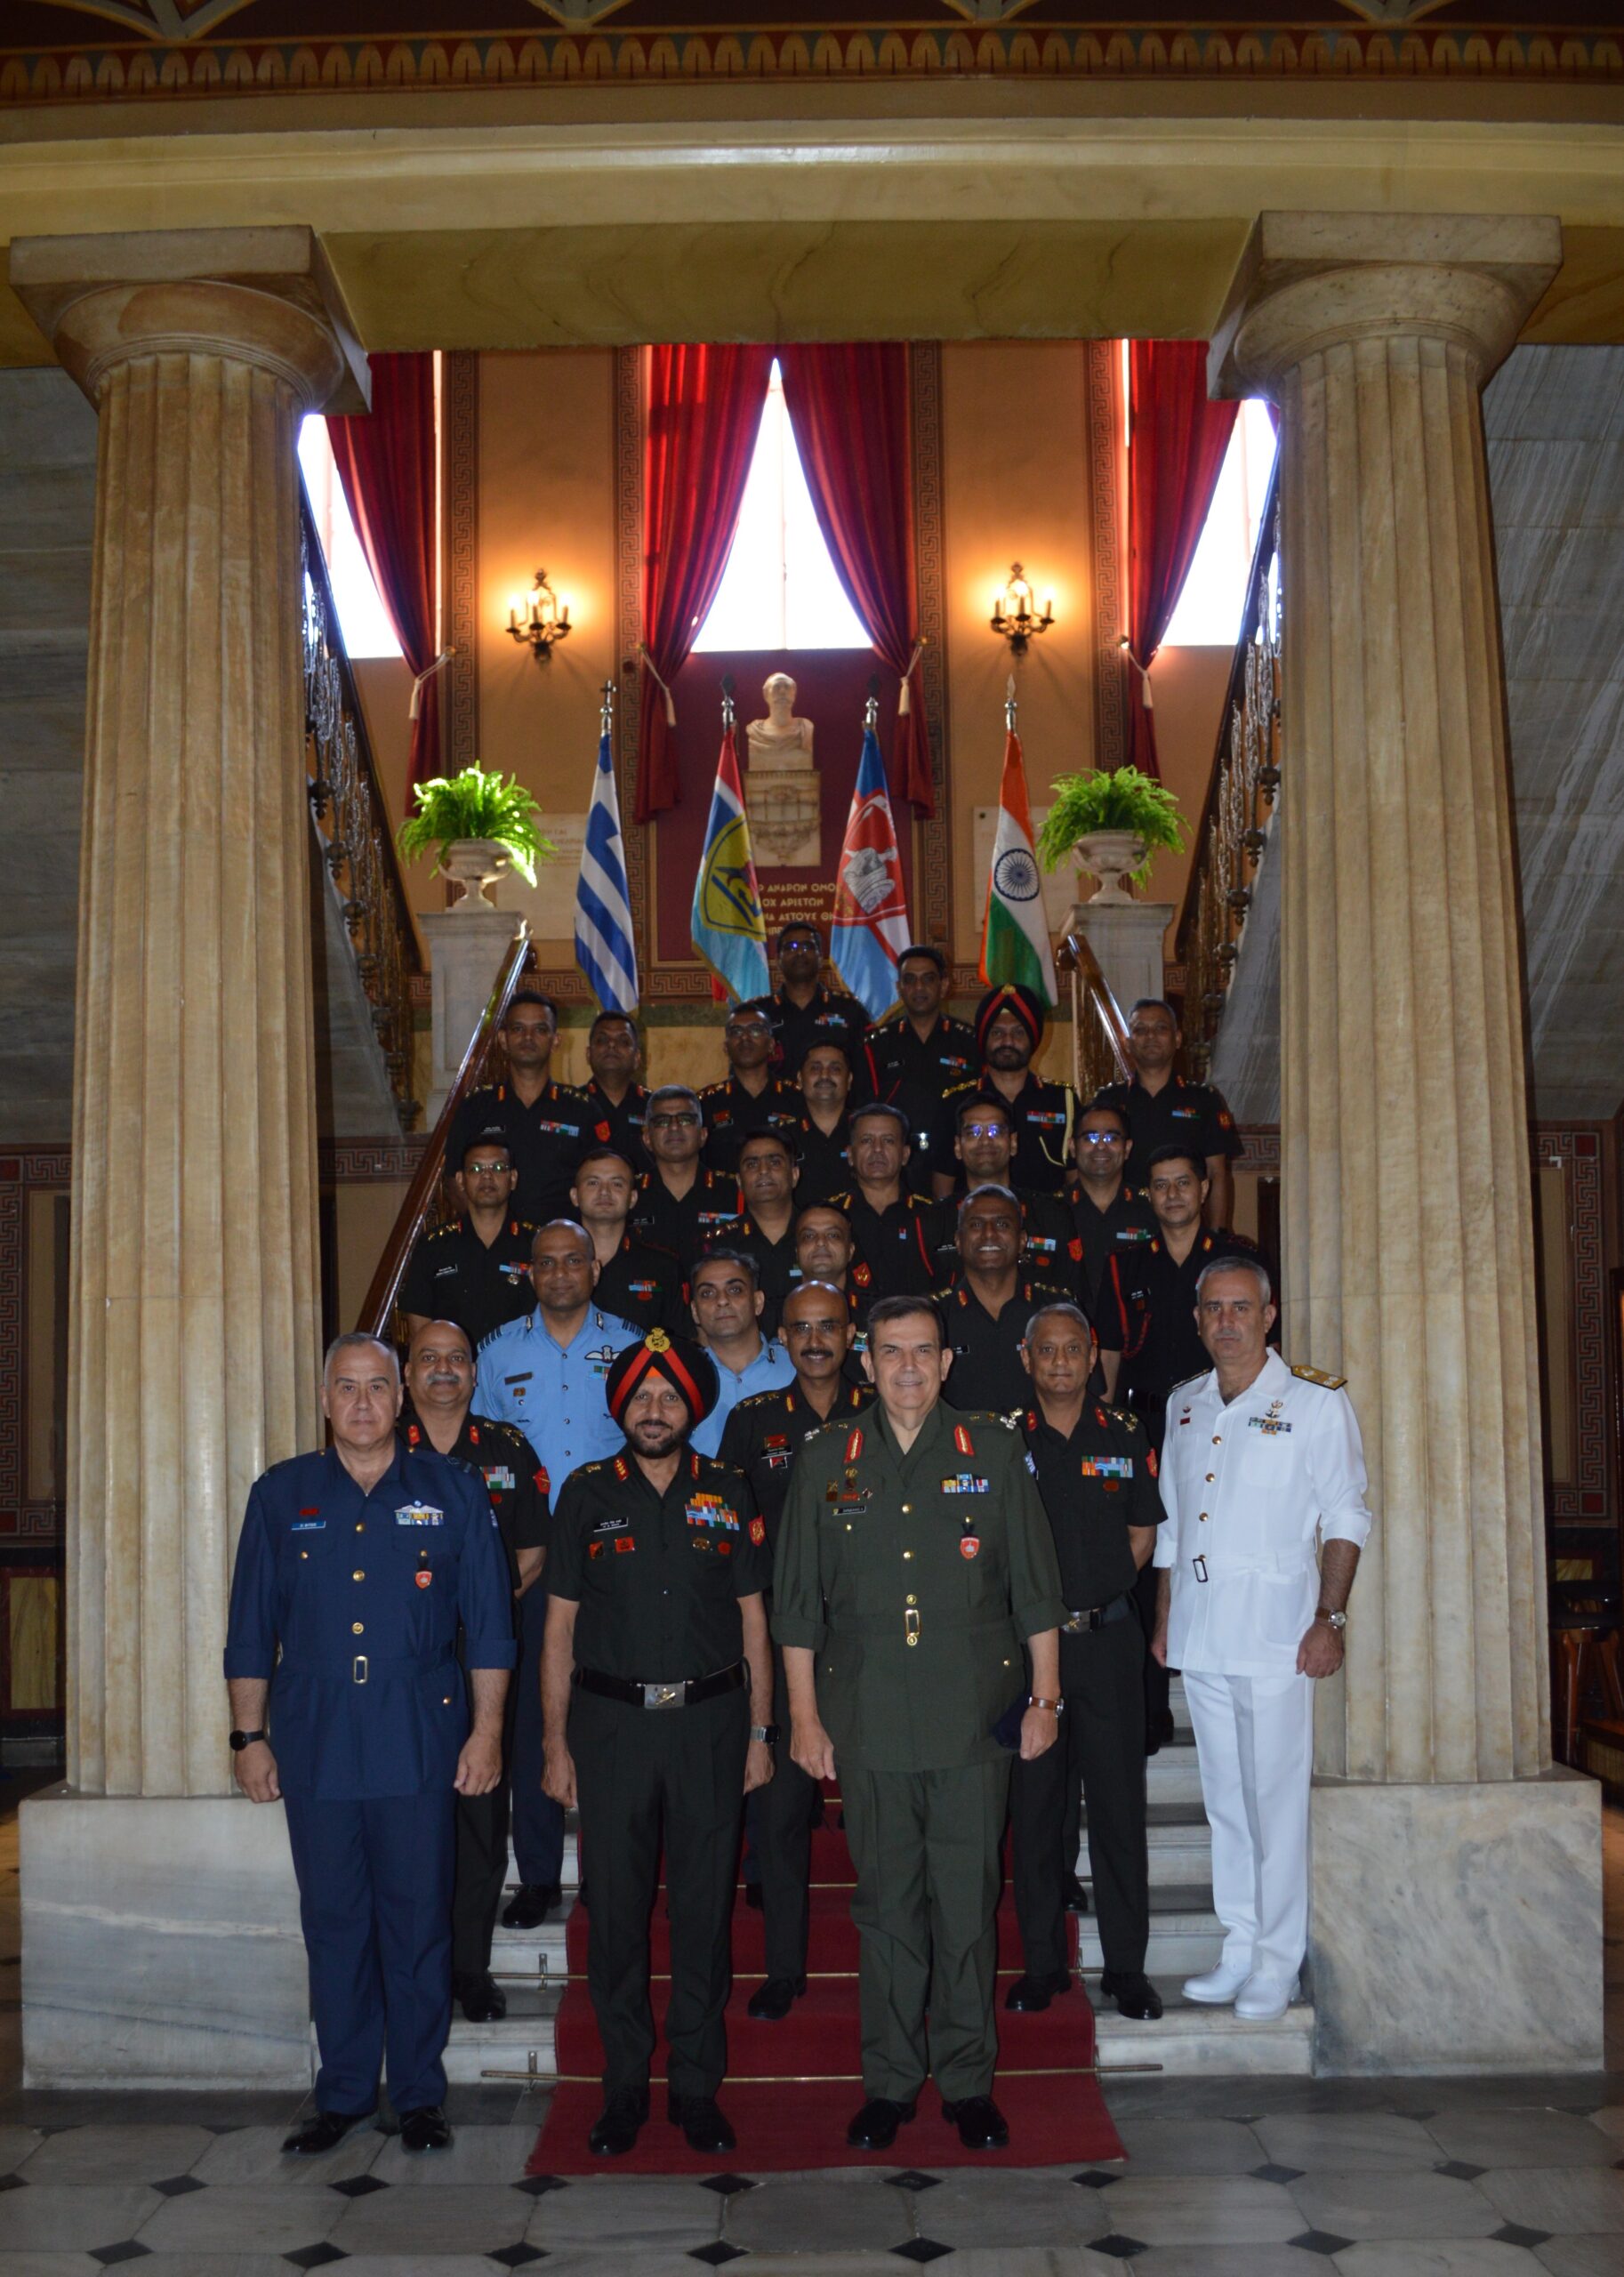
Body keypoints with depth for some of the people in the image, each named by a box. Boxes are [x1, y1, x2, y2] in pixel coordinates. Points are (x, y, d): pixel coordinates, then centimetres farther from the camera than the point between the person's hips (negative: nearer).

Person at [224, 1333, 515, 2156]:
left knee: (418, 1921, 4)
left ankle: (419, 2095, 17)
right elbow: (251, 1629, 10)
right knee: (332, 1921, 8)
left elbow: (489, 1624, 4)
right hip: (314, 1740, 2)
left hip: (420, 1739, -1)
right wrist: (249, 1735, 5)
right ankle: (342, 2094, 21)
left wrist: (486, 1731, -1)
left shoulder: (451, 1491, 4)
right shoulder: (281, 1494, 8)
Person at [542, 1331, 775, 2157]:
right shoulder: (587, 1494, 4)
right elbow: (560, 1625, 5)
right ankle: (624, 2088, 17)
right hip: (610, 1720, 0)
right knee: (616, 1908, 3)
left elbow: (752, 1618, 10)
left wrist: (760, 1732, 5)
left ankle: (697, 2088, 17)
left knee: (705, 1907, 4)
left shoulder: (727, 1494, 7)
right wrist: (556, 1743, 1)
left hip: (708, 1720, 1)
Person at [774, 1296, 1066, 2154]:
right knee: (885, 1907, 7)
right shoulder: (826, 1462, 7)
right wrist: (804, 1716, 5)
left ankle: (968, 2083, 17)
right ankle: (889, 2083, 19)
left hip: (973, 1718, -1)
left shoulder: (992, 1453, 6)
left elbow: (1036, 1585, 8)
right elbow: (797, 1601, 8)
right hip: (868, 1721, 1)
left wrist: (1045, 1695, 4)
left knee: (968, 1906, 4)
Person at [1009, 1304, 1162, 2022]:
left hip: (1108, 1638, 1)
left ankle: (1126, 1966, 12)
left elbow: (1142, 1533, 13)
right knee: (1034, 1802, 5)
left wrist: (1094, 1598, 5)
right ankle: (1041, 1962, 16)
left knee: (1118, 1801, 3)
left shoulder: (1124, 1435, 6)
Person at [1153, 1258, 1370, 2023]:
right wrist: (1163, 1615, 14)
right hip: (1199, 1631, 5)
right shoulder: (1184, 1405, 12)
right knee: (1225, 1797, 11)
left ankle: (1276, 1964, 8)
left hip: (1275, 1628, -5)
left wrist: (1330, 1618, -12)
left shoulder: (1315, 1400, -4)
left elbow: (1345, 1516, -5)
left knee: (1275, 1797, -2)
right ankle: (1239, 1949, 20)